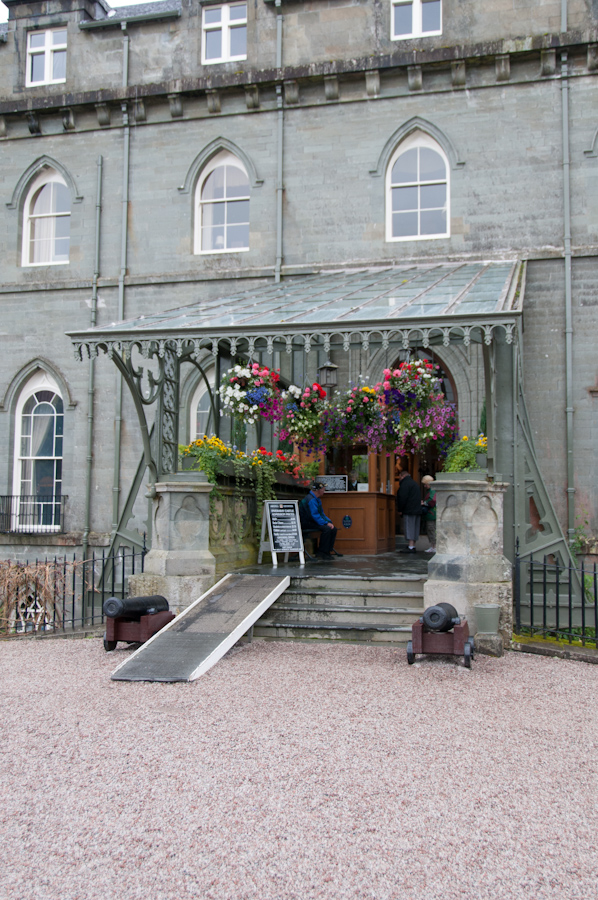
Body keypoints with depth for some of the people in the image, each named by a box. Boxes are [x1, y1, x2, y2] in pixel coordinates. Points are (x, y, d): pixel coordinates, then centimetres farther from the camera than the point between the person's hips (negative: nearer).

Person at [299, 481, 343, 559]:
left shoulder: (317, 499, 16)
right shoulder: (310, 500, -19)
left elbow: (321, 513, 20)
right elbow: (315, 515, -25)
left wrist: (329, 521, 3)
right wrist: (326, 523, -22)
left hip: (313, 522, 11)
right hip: (307, 523, -11)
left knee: (333, 529, 1)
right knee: (326, 529, -28)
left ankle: (329, 550, 5)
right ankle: (321, 552, -20)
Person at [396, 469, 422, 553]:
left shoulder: (405, 484, -8)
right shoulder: (414, 483, 23)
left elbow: (402, 498, -16)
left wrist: (400, 510, -8)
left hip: (409, 511, -10)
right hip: (417, 510, 10)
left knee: (409, 528, -10)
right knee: (414, 528, 9)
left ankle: (410, 547, -13)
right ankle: (413, 546, 11)